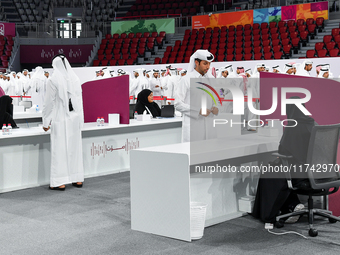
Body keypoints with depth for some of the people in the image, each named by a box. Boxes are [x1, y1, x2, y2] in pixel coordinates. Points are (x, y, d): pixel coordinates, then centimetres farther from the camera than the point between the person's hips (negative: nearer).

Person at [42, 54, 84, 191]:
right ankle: (78, 179, 17)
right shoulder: (75, 78, 5)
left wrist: (46, 122, 0)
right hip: (75, 118, 5)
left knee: (60, 149, -1)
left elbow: (49, 102, -8)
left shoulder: (53, 80, -9)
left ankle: (60, 182, 1)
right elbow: (79, 100, 10)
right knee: (75, 147, 11)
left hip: (60, 119, -5)